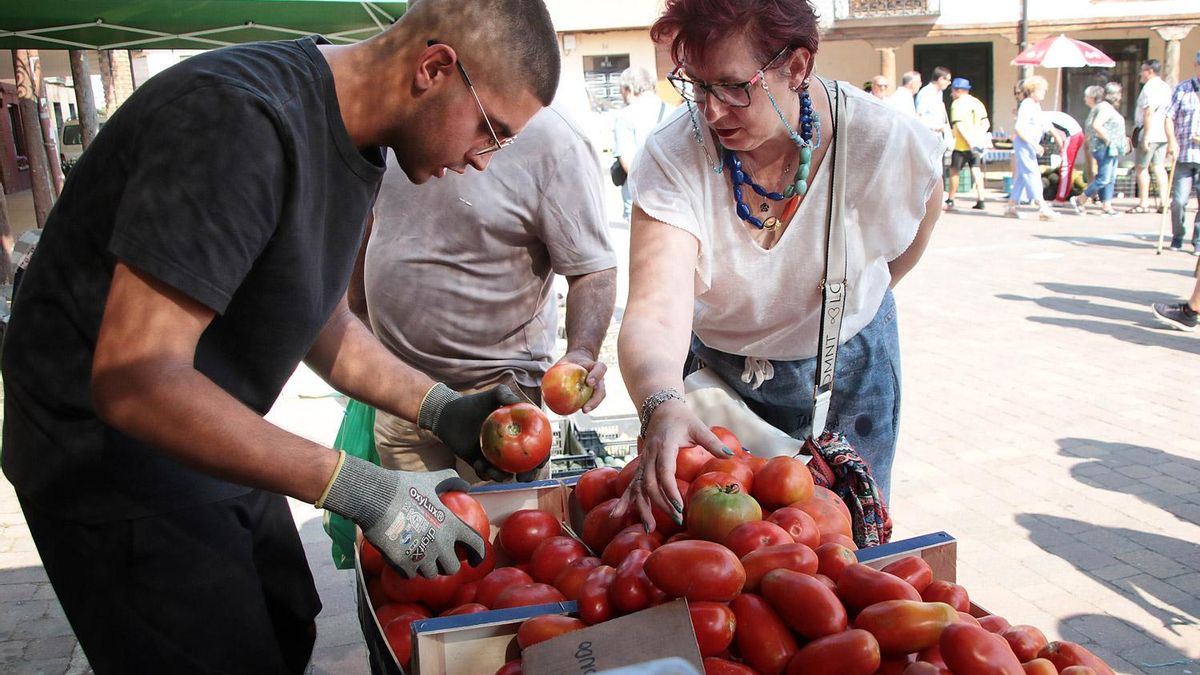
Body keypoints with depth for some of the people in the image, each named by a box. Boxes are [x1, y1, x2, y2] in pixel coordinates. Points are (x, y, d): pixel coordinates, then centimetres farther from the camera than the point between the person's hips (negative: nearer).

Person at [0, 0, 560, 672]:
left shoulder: (354, 143, 0)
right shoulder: (239, 119, -30)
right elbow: (136, 380, -33)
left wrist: (442, 410, -3)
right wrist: (365, 494, -32)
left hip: (215, 451, 9)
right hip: (111, 462, -8)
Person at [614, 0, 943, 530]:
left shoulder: (882, 142, -26)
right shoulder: (673, 157, -29)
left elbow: (923, 208, 0)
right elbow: (654, 313, -40)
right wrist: (662, 408, -60)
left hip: (848, 368, 1)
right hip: (715, 363, 0)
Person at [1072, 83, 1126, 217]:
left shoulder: (1108, 108, 18)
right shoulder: (1105, 108, -12)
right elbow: (1096, 125, -24)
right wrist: (1107, 139, -19)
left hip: (1111, 149, 11)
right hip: (1105, 148, -11)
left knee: (1110, 179, 7)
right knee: (1103, 178, -10)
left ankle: (1107, 207, 6)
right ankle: (1079, 200, -2)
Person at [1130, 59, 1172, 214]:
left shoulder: (1150, 87, -13)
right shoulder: (1165, 87, 16)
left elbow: (1149, 113, -20)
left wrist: (1145, 137, -21)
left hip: (1149, 133, -9)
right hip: (1163, 134, 9)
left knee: (1142, 168, -2)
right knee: (1159, 167, 9)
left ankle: (1143, 203, -1)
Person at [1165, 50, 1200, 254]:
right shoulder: (1182, 89, 6)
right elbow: (1170, 117, 2)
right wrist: (1172, 141, -12)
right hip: (1184, 156, -1)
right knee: (1178, 200, -4)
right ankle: (1177, 237, 16)